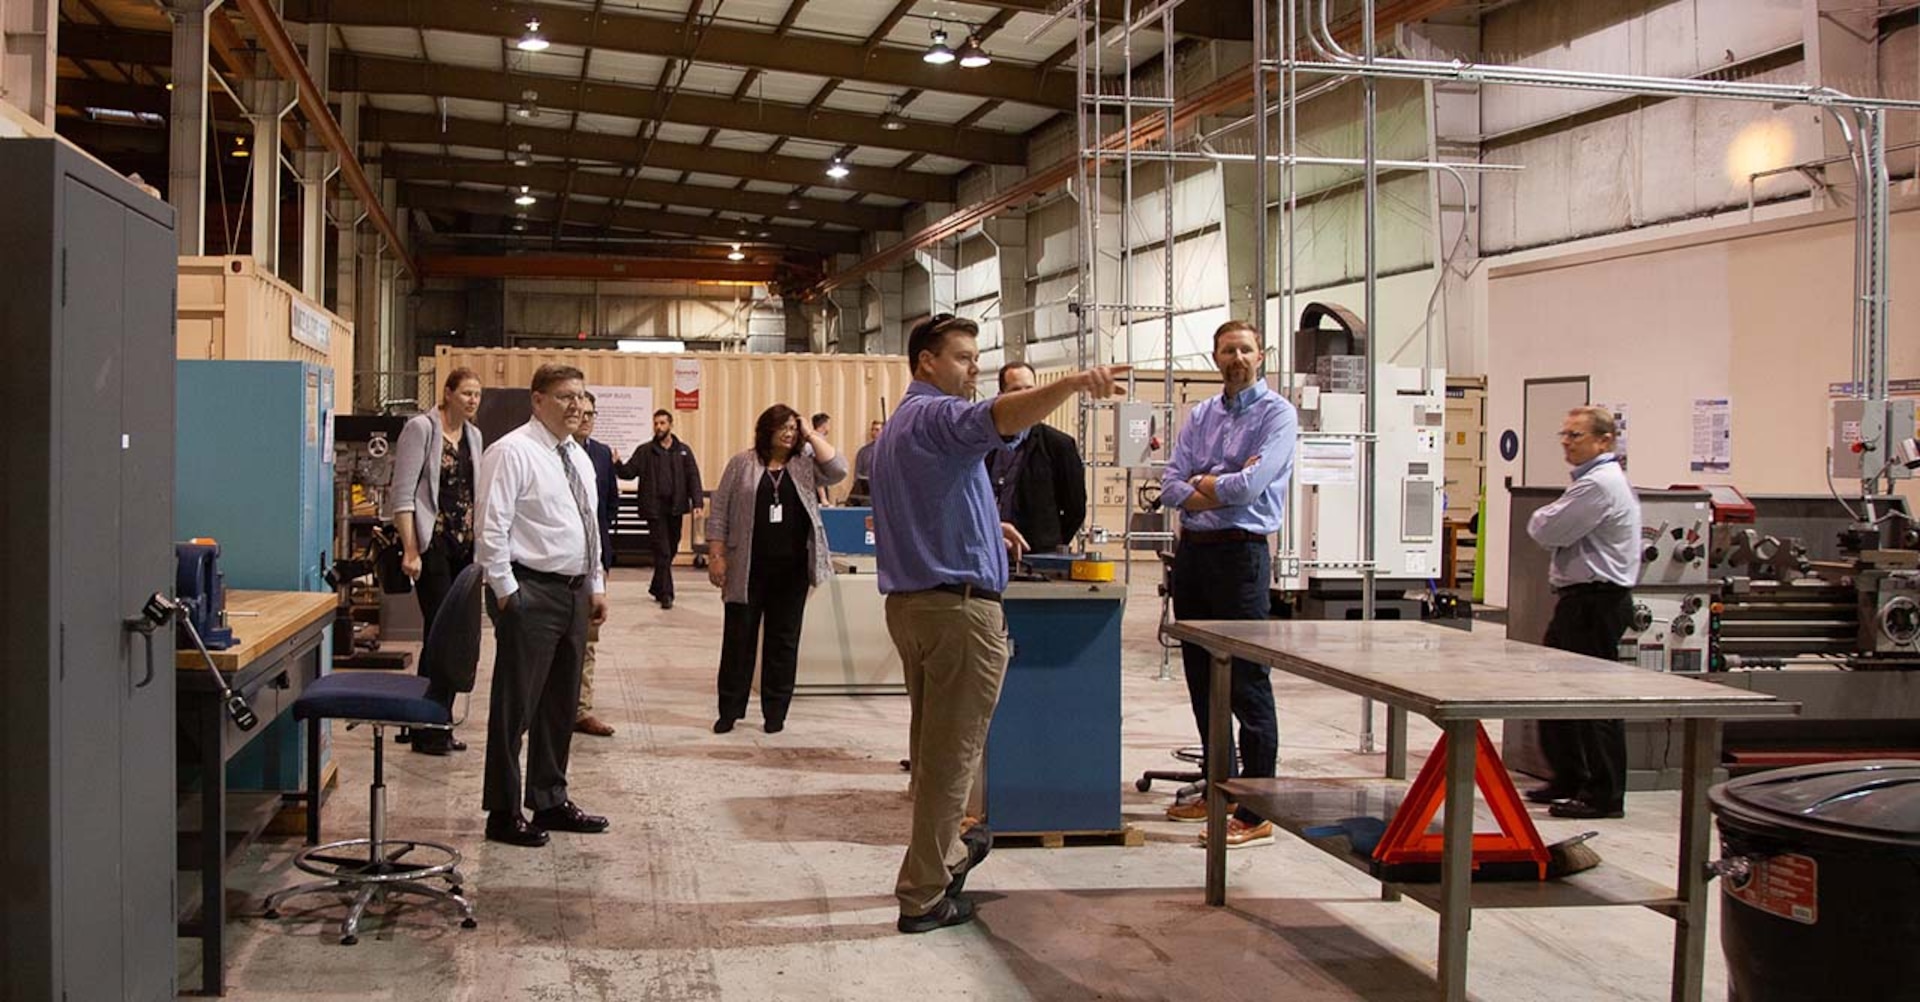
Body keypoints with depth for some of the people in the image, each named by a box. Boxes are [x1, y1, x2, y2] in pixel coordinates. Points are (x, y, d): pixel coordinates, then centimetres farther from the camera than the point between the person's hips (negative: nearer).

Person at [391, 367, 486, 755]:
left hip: (466, 545, 7)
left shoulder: (474, 436, 14)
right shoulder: (421, 428, -6)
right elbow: (403, 493, -10)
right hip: (433, 543, -7)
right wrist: (410, 550, -16)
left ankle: (439, 725, 16)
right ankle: (426, 729, 1)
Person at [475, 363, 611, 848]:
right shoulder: (512, 452, -11)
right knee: (515, 706, -2)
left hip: (574, 592, 9)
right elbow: (491, 527, -15)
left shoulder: (579, 457, 16)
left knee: (561, 704, 15)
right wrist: (506, 591, -16)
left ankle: (551, 802, 26)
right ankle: (504, 813, 7)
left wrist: (596, 585, 16)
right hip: (530, 593, -9)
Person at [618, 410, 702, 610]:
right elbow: (629, 472, -2)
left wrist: (696, 502, -7)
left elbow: (693, 477, 4)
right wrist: (617, 465, -24)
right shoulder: (645, 451, 5)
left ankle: (657, 588, 27)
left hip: (675, 508, 3)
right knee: (662, 551, -6)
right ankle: (665, 593, -4)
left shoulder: (683, 451, 8)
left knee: (671, 550, 11)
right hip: (655, 509, -3)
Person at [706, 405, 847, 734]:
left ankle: (775, 712, 15)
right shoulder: (742, 464, 3)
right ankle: (730, 709, 14)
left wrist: (812, 435, -5)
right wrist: (716, 556, -6)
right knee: (739, 636, 4)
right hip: (748, 568, -2)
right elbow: (720, 512, 1)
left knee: (784, 639, 7)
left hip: (792, 569, 2)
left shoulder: (805, 464, 8)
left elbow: (838, 470, -9)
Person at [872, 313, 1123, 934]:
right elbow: (999, 418, -36)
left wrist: (985, 528, 24)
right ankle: (923, 895, 1)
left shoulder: (894, 428, 21)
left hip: (907, 603, 10)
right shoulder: (938, 417, -12)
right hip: (959, 604, -10)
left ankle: (946, 849, 38)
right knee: (952, 753, -3)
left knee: (933, 745, 22)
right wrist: (1073, 384, -50)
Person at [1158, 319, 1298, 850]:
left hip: (1239, 552, -7)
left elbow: (1249, 486, -17)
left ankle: (1256, 814, -3)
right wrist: (1222, 486, -11)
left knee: (1247, 684, -6)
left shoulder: (1276, 414, -4)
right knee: (1202, 679, 13)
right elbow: (1171, 485, 5)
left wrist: (1201, 483, -1)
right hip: (1191, 551, 7)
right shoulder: (1200, 415, 15)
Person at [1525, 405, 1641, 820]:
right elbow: (1555, 532, 27)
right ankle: (1569, 778, 26)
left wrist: (1541, 518, 2)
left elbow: (1546, 531, -18)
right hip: (1581, 600, 11)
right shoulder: (1604, 479, 19)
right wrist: (1550, 521, 8)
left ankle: (1604, 796, 0)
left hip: (1595, 602, -11)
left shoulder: (1598, 484, -17)